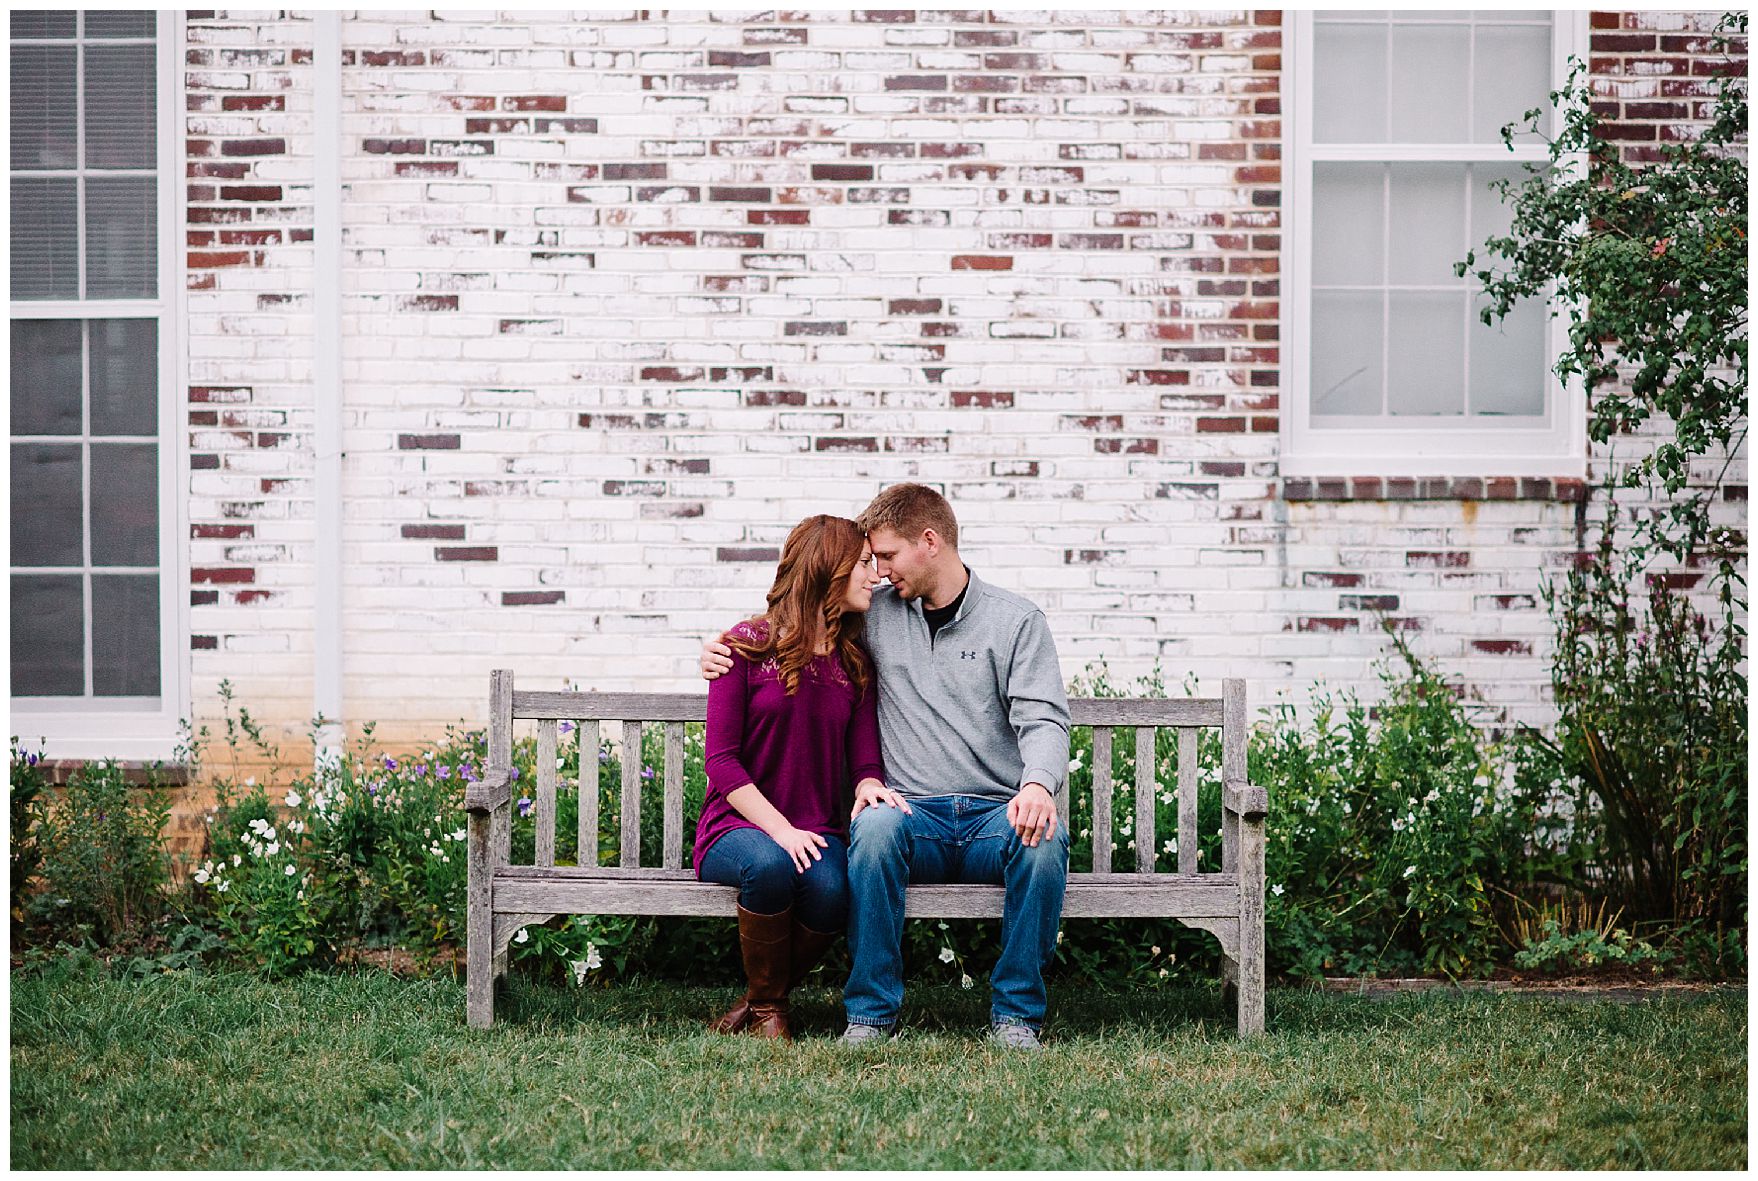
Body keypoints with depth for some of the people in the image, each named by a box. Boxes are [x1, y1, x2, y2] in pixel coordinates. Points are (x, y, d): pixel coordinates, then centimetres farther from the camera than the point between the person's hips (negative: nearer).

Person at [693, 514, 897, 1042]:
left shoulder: (855, 664, 12)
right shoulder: (747, 645, -1)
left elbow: (864, 762, 7)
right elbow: (722, 759, -7)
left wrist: (872, 790, -20)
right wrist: (780, 829, -20)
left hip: (818, 833, 3)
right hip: (738, 827, -3)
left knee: (829, 888, -33)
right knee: (770, 865, -39)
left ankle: (762, 1001, -5)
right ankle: (766, 1009, -13)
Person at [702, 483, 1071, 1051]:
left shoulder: (1016, 620, 8)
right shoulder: (877, 615, 15)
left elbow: (1042, 718, -3)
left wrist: (1038, 783, -26)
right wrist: (725, 652, 11)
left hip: (996, 814, -1)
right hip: (914, 812, 1)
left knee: (1044, 840, -35)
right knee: (875, 824, -35)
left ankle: (1016, 1014, -22)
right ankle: (871, 1013, -27)